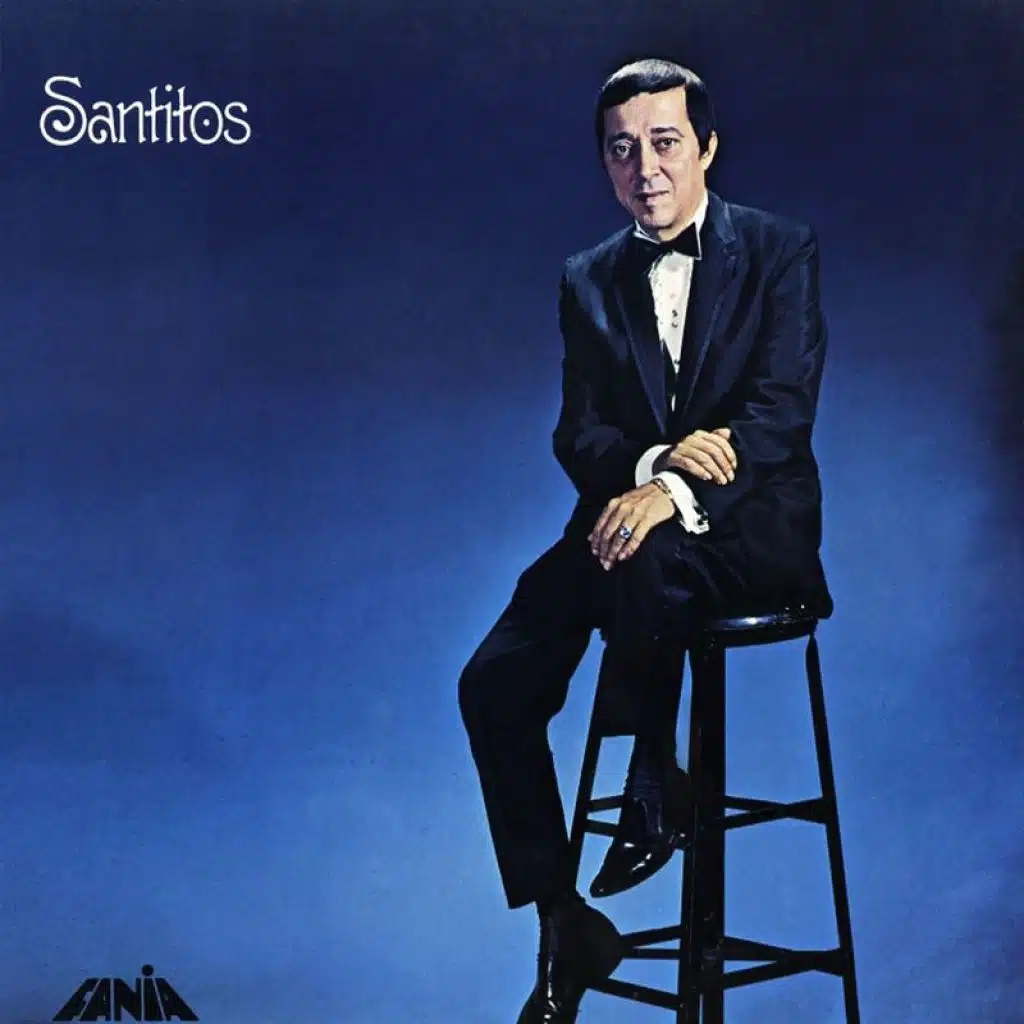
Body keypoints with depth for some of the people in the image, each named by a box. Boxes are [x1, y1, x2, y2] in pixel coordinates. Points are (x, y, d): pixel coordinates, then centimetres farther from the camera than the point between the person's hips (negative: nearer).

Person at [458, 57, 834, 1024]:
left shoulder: (779, 251, -2)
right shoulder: (589, 280, 11)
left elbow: (783, 412, -13)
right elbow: (578, 434, 4)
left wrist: (675, 491, -29)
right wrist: (653, 459, -19)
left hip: (752, 520, -4)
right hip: (626, 511, 5)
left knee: (644, 562, -38)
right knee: (493, 683, -14)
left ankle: (656, 786, -13)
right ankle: (563, 924, -1)